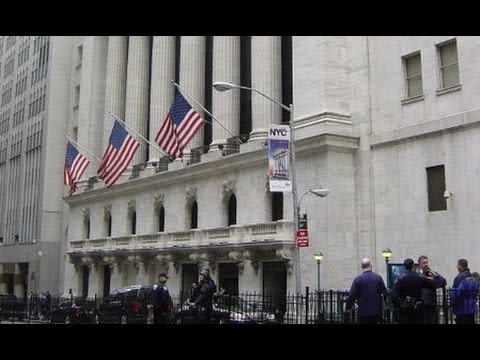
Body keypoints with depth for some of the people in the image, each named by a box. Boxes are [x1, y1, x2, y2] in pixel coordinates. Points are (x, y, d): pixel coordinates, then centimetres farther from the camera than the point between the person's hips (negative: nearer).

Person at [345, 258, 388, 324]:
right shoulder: (378, 277, -2)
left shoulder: (358, 278, -8)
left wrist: (348, 307, 5)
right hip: (376, 311, 2)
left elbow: (352, 295, -9)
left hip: (363, 312, -2)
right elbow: (385, 293, 3)